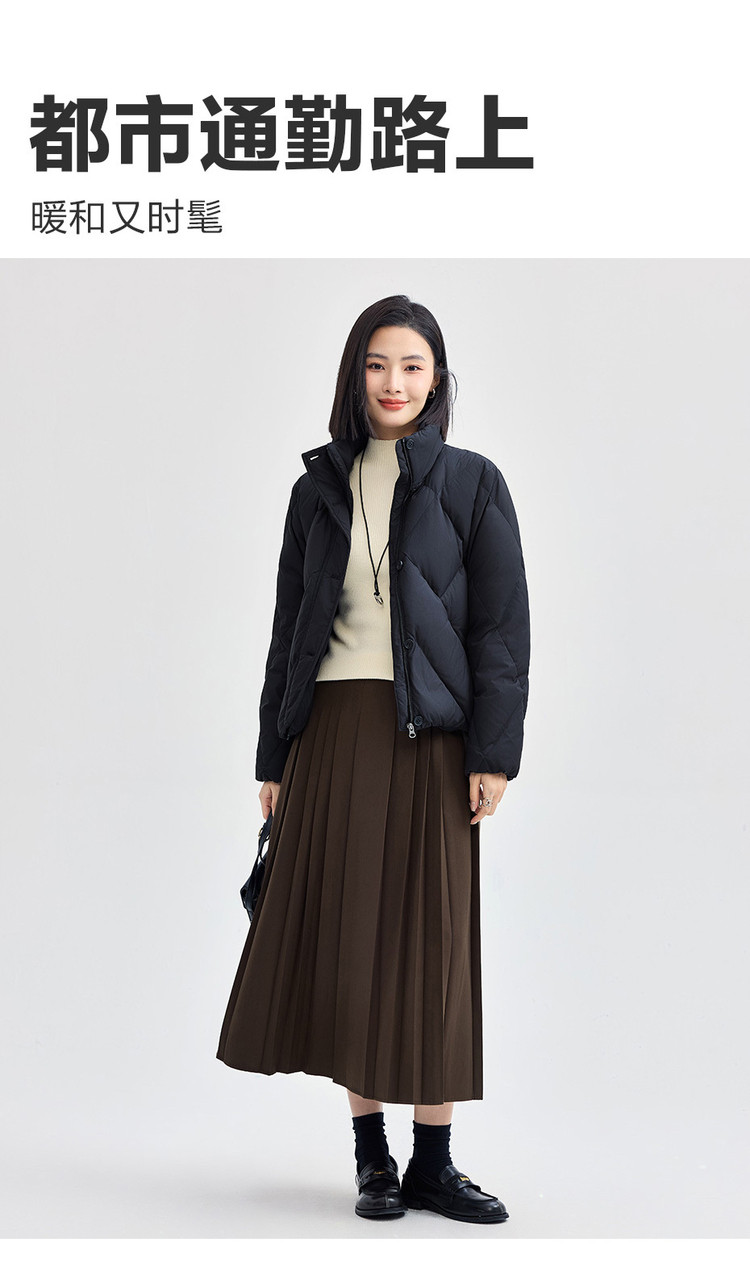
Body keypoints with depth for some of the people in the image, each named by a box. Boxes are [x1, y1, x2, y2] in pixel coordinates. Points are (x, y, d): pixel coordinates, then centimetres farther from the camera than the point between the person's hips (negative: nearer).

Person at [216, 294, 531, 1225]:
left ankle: (432, 1164, 8)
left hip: (428, 737, -2)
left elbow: (501, 624, -3)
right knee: (344, 939, 3)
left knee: (430, 940, 0)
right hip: (333, 733, 3)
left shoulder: (471, 483, 2)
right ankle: (371, 1156, 14)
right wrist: (273, 757, 8)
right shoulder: (320, 489, 11)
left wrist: (493, 752, -11)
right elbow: (290, 624, 12)